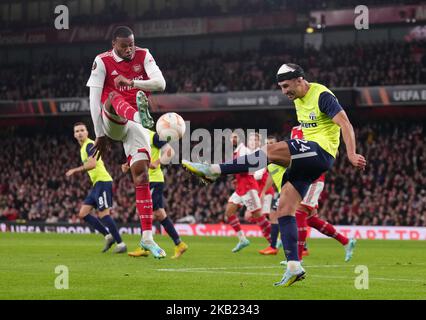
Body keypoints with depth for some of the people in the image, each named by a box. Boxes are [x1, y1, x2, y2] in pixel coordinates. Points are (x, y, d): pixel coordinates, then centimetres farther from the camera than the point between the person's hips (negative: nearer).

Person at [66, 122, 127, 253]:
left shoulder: (89, 145, -10)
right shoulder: (83, 148, 20)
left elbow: (92, 164, -25)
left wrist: (75, 170, -20)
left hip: (102, 181, -10)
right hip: (97, 183, 10)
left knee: (103, 214, -14)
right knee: (83, 214, 5)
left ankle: (120, 244, -9)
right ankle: (108, 236, 6)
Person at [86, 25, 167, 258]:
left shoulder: (143, 56, 2)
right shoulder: (103, 62, -5)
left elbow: (161, 83, -11)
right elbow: (94, 99, -7)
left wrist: (131, 82, -26)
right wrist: (100, 134, -9)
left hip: (133, 125, 3)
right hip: (112, 122, -3)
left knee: (141, 174, -8)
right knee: (114, 96, -36)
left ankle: (147, 237, -7)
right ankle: (139, 115, -74)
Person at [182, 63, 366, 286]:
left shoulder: (322, 96, -9)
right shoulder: (297, 99, 18)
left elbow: (345, 124, -16)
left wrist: (351, 155, -25)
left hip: (321, 153, -10)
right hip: (308, 157, 10)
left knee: (270, 151, -27)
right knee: (284, 208, -1)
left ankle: (214, 170, -26)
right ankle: (294, 267, -4)